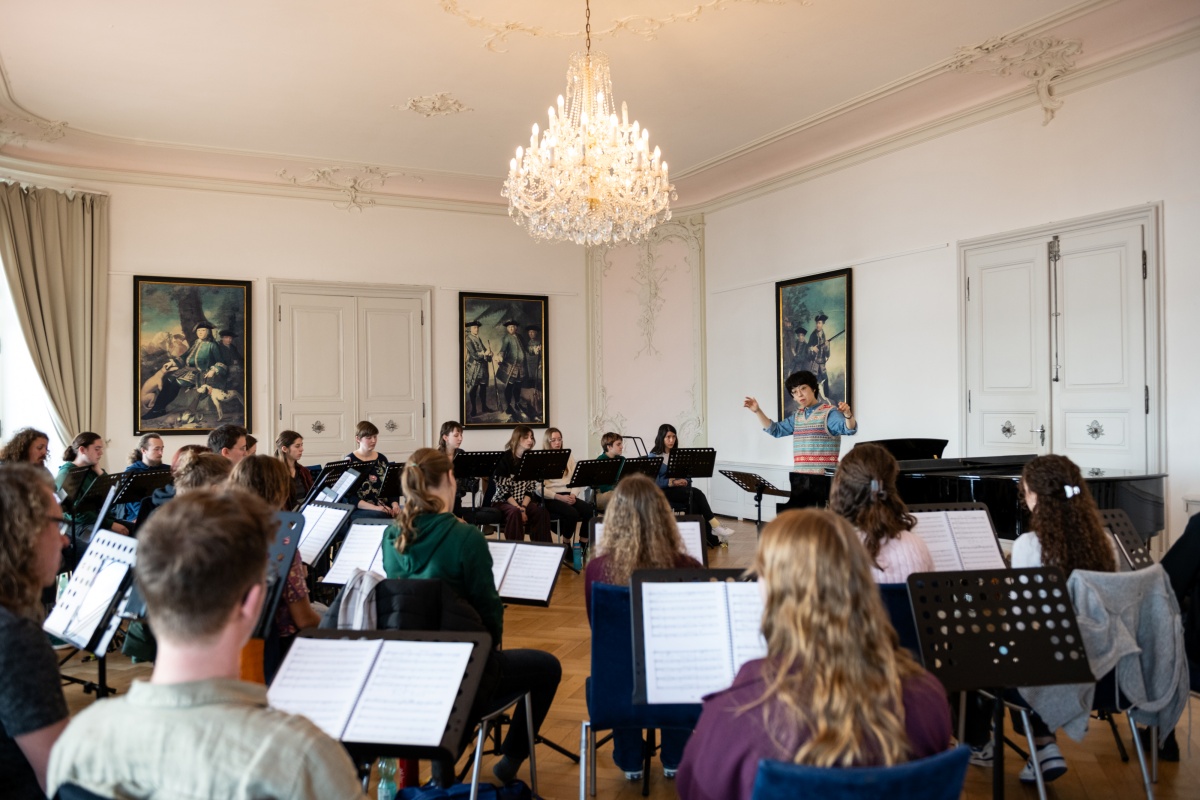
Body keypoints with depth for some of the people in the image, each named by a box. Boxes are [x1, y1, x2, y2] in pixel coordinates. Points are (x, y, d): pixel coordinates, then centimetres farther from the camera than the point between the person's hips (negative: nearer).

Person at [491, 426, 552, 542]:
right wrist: (519, 508, -19)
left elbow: (531, 488, 3)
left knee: (542, 511, -24)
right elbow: (502, 489, -12)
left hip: (524, 501, 4)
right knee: (514, 512, -35)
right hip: (503, 501, -4)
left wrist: (523, 507, -13)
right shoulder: (505, 458, -8)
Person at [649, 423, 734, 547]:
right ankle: (714, 525, -23)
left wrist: (684, 481, -12)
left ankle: (710, 537, -24)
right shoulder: (654, 456, -2)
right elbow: (654, 480, -13)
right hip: (663, 491, -5)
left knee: (693, 504, -25)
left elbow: (688, 475, 10)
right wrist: (672, 482, -25)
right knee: (696, 494, -26)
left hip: (681, 490, 5)